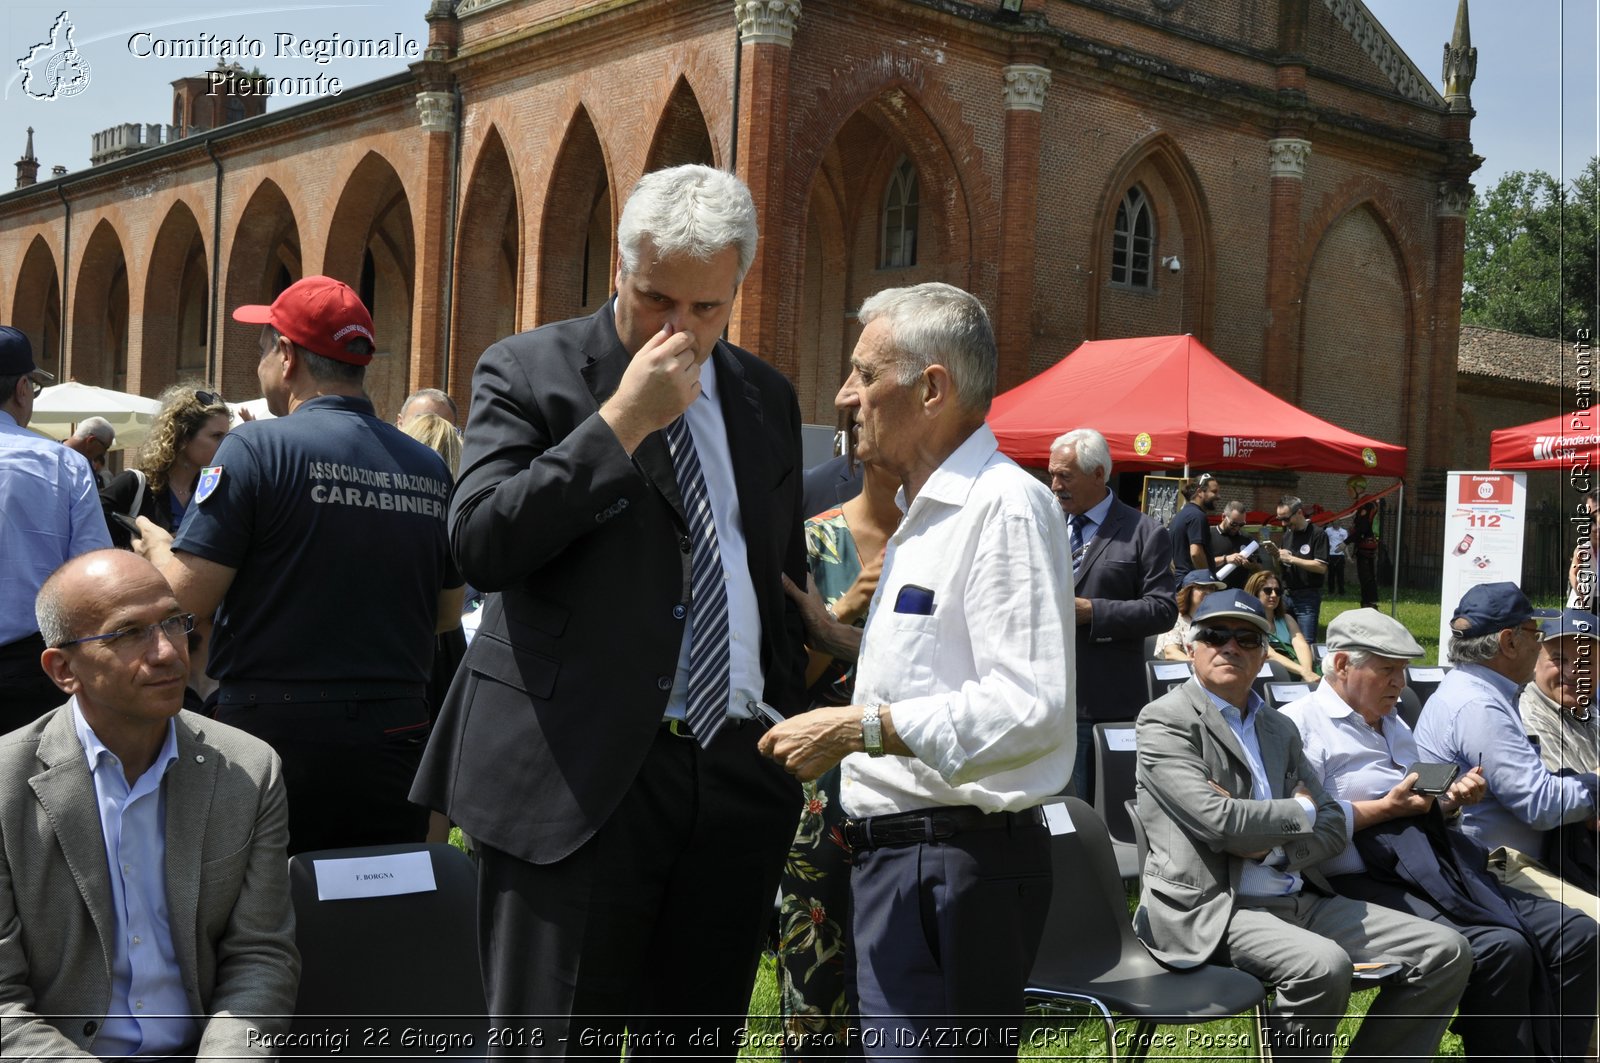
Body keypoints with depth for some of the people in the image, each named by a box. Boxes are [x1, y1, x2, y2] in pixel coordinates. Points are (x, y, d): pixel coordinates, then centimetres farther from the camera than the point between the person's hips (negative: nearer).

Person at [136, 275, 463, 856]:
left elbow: (186, 598, -11)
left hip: (275, 728, -4)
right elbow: (447, 612, 14)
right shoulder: (429, 467, 5)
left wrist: (158, 546, 9)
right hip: (394, 738, 4)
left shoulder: (257, 447, -9)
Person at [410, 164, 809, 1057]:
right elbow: (481, 542, -14)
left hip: (741, 777, 5)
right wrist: (622, 419, -15)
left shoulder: (767, 397, 14)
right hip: (579, 774, -4)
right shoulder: (529, 372, 0)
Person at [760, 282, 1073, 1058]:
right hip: (897, 850, 10)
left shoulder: (1006, 508, -14)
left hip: (955, 867, -10)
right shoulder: (926, 514, 19)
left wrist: (862, 728, -21)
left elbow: (1031, 707, -23)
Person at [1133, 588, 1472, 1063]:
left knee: (1446, 952, -4)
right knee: (1323, 964, -34)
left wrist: (1269, 844, -8)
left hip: (1299, 899, 8)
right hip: (1208, 907, -7)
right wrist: (1299, 812, 1)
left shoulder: (1279, 728, 19)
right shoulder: (1164, 720, -3)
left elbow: (1333, 827, 12)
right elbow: (1219, 821, -16)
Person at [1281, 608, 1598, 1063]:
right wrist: (1388, 808, -12)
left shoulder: (1392, 723, 26)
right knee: (1502, 949, -29)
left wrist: (1450, 800, 12)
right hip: (1368, 883, -9)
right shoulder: (1301, 725, -4)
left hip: (1438, 867, 10)